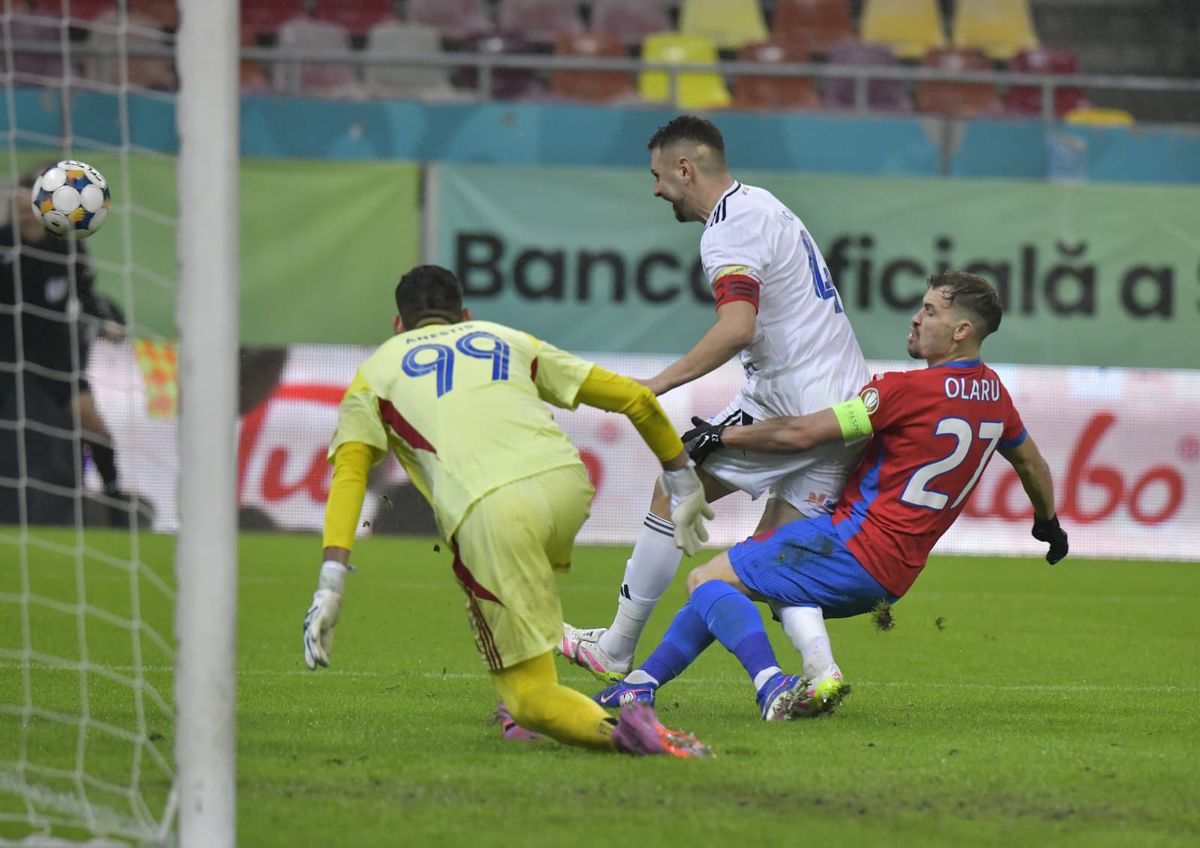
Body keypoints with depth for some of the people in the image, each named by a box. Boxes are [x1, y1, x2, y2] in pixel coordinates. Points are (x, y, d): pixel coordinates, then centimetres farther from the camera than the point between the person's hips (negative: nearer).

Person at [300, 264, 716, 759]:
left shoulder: (376, 370, 26)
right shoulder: (510, 340, 33)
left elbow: (348, 473, 9)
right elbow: (633, 396, 30)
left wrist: (330, 586, 1)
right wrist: (682, 480, 41)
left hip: (490, 510, -4)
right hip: (568, 483, 4)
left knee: (528, 692, 3)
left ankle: (612, 730, -25)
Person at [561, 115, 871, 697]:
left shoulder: (729, 229, -13)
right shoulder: (762, 204, 19)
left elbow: (737, 327, -28)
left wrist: (657, 384, -24)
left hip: (794, 406, -9)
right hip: (846, 403, 10)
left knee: (673, 490, 1)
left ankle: (616, 649, 7)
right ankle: (820, 669, -10)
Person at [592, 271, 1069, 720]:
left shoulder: (907, 390, -15)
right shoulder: (994, 396, 9)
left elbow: (801, 434, -14)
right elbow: (1032, 465, 28)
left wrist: (721, 437, -1)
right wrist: (1049, 522, 49)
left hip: (853, 546, -9)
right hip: (893, 579, 9)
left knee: (706, 581, -9)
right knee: (725, 587, 21)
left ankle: (773, 687, -28)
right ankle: (640, 683, 20)